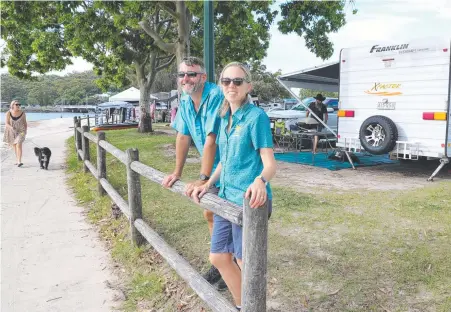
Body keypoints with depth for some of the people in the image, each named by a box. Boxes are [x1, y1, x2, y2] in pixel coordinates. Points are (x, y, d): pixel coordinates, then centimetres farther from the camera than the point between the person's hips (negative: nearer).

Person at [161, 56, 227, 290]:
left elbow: (211, 140, -28)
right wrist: (177, 173, 8)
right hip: (214, 167, 8)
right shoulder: (185, 101, 1)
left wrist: (202, 179, -27)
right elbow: (183, 137, 6)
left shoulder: (215, 97, -26)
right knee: (210, 215, 15)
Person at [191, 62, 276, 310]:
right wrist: (209, 184, 11)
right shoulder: (224, 117, 11)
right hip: (226, 197, 8)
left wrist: (260, 180, -37)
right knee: (218, 258, 17)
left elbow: (270, 163, -16)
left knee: (246, 263, 4)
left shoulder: (256, 116, -12)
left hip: (248, 200, -8)